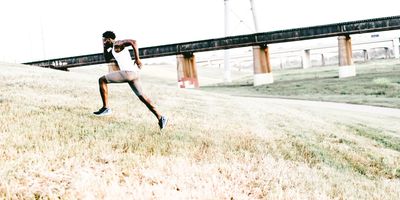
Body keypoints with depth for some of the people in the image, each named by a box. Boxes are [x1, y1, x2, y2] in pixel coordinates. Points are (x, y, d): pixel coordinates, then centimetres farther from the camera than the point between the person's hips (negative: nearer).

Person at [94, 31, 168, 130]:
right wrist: (105, 47, 29)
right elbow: (107, 59, 42)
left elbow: (133, 42, -18)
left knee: (102, 80, -1)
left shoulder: (117, 44, -2)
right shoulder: (113, 49, 26)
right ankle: (160, 117, 7)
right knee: (142, 96, 12)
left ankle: (105, 108, -2)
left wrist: (137, 59, -18)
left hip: (128, 72, -10)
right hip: (134, 73, 10)